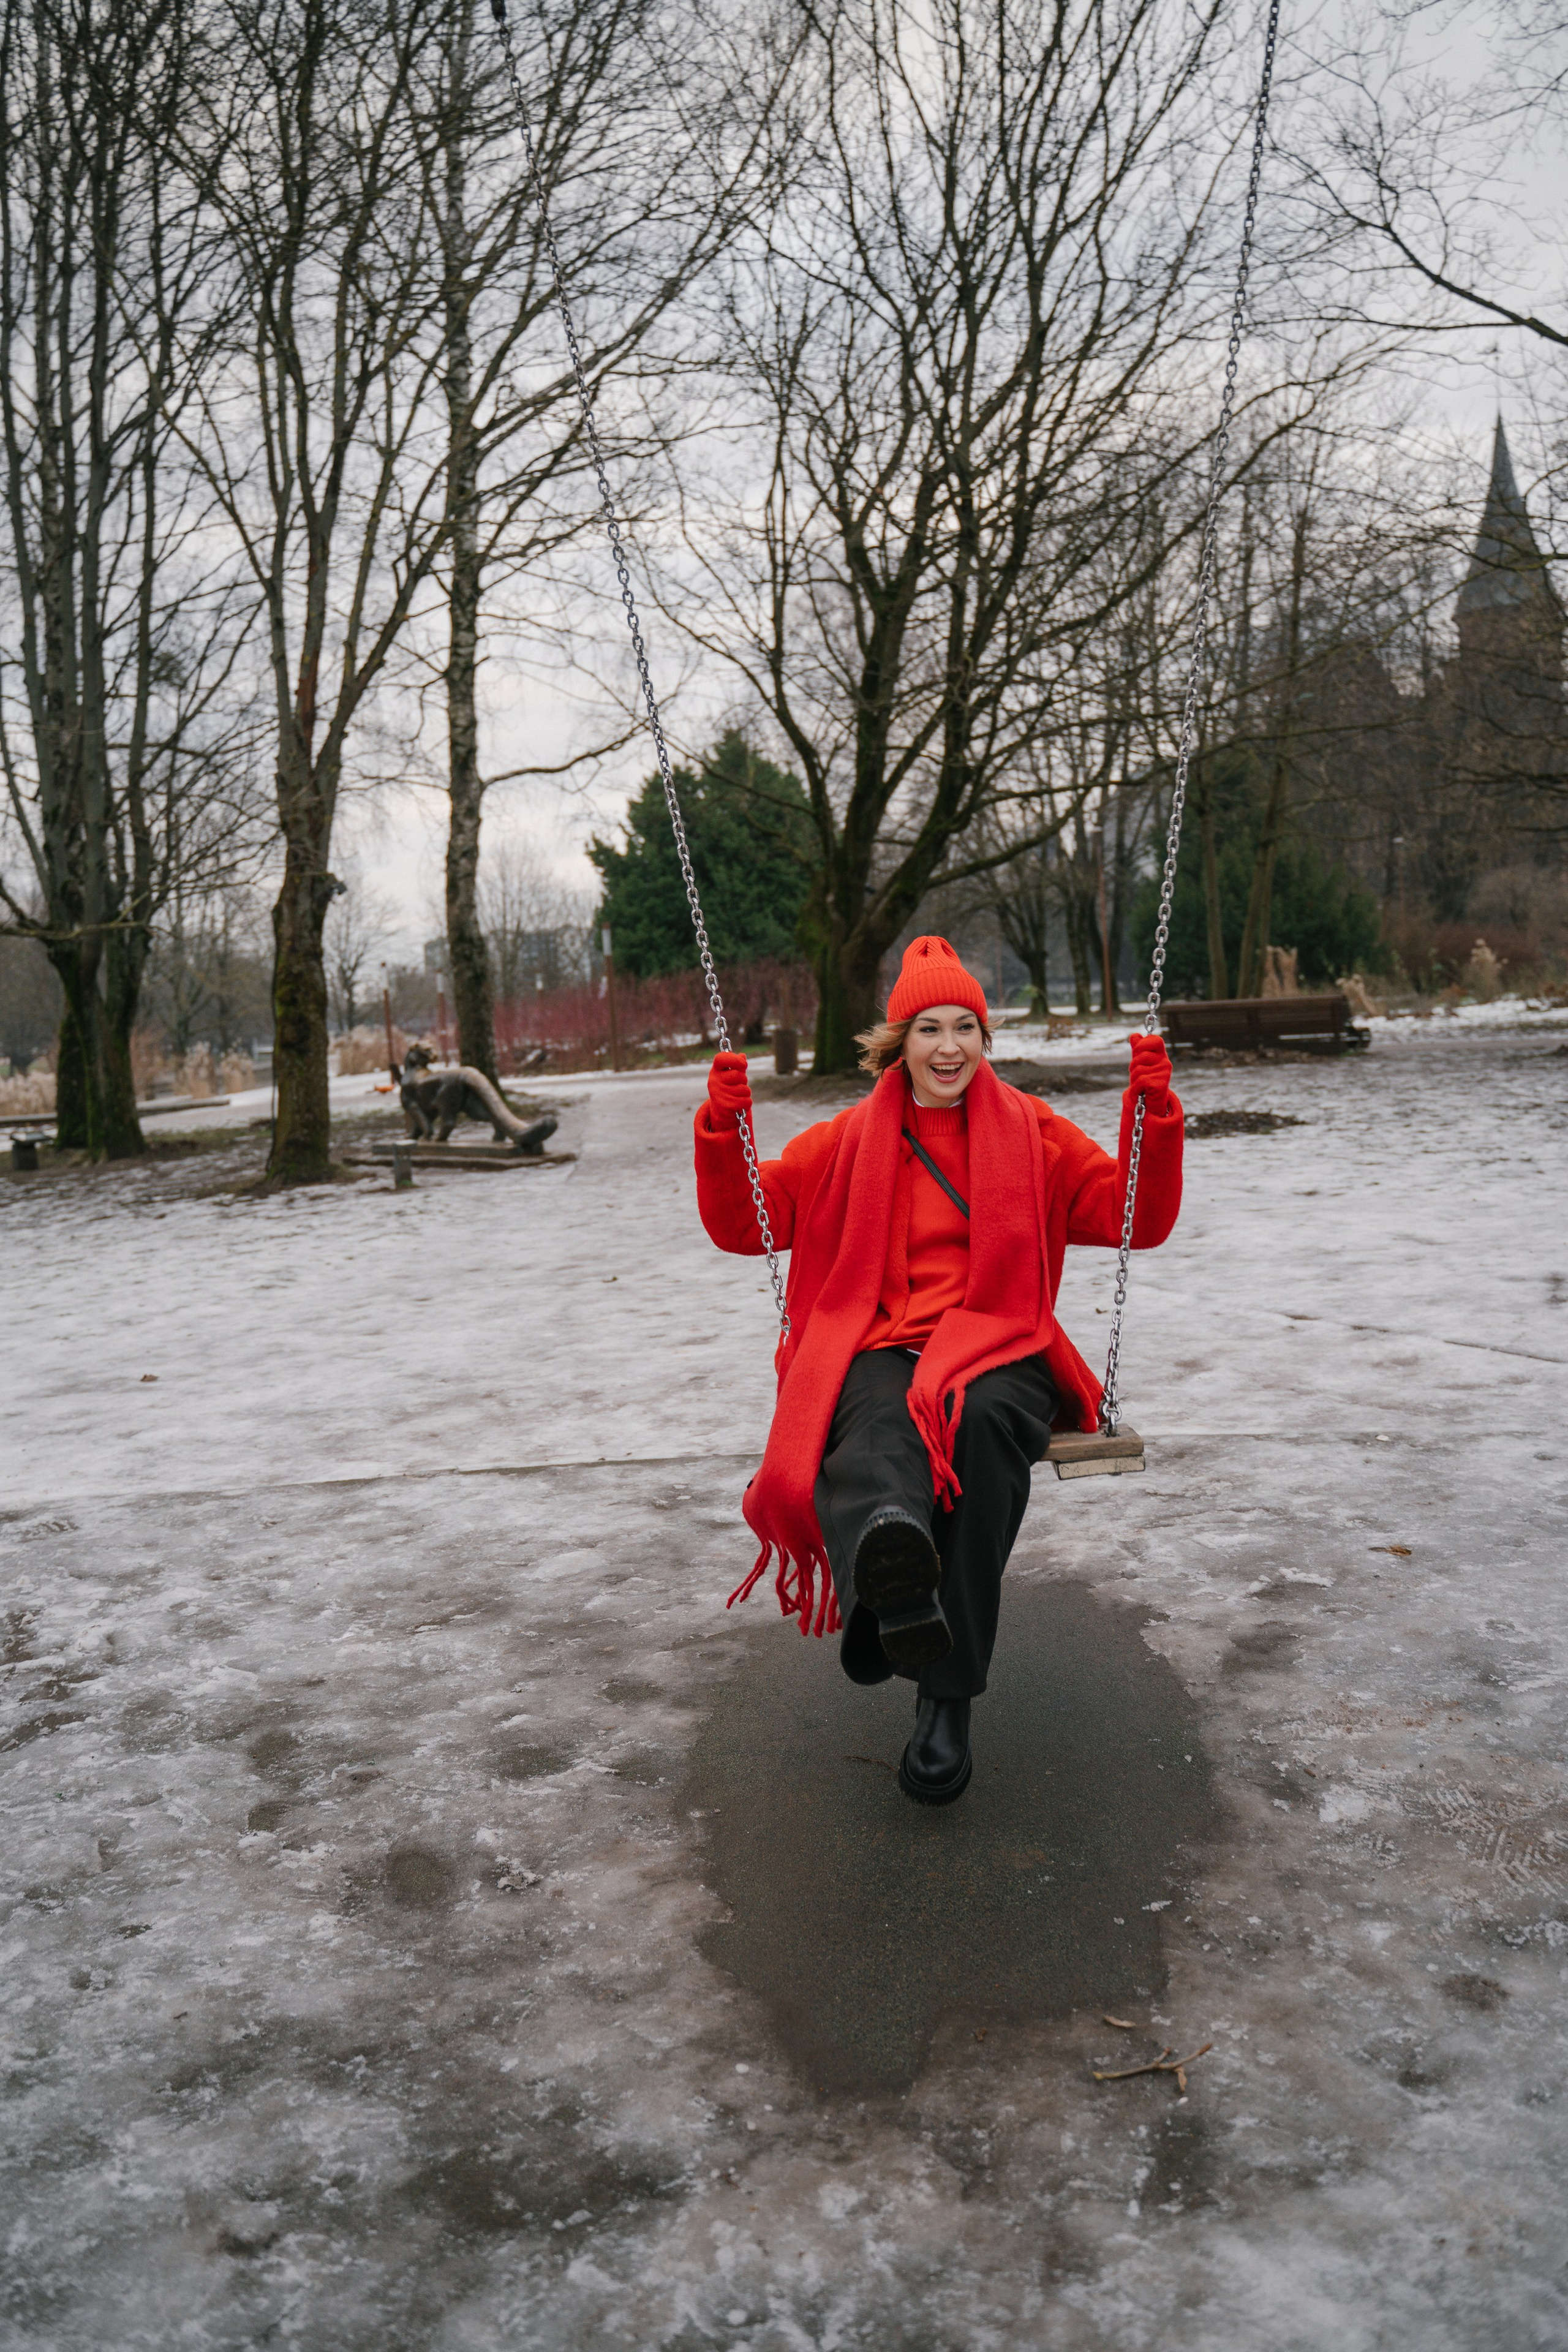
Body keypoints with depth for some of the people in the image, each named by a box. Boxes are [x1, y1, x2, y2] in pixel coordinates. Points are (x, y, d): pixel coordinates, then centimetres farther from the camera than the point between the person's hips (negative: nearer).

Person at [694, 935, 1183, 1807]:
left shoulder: (1034, 1133, 17)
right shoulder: (848, 1142, 18)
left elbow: (1139, 1220, 13)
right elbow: (743, 1224, 15)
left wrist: (1154, 1111, -1)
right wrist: (726, 1128, -1)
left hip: (999, 1350, 0)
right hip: (879, 1349, 0)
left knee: (981, 1423, -37)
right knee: (877, 1422, -37)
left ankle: (949, 1696, -34)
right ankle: (889, 1570, -73)